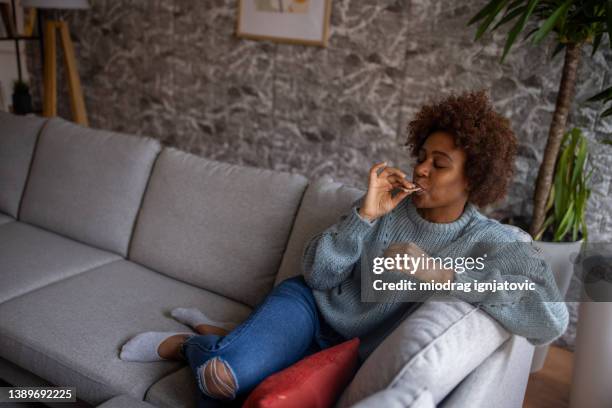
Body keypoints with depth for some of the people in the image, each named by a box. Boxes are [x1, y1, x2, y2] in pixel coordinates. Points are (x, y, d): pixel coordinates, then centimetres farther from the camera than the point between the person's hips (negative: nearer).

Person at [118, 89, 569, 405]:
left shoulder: (494, 242, -13)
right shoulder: (387, 203, -8)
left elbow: (551, 317, -31)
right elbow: (316, 274, -10)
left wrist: (440, 274, -32)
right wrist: (364, 215, -25)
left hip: (353, 349, 0)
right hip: (309, 304, 1)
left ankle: (221, 336, 15)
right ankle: (181, 342, 9)